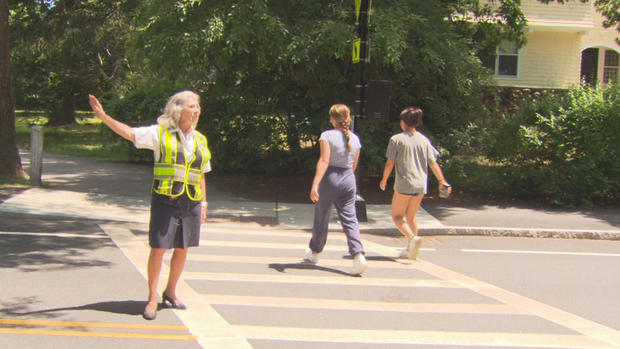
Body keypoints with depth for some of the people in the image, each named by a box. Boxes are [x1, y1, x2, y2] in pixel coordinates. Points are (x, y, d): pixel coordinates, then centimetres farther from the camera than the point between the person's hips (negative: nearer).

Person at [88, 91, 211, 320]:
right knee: (158, 248, -4)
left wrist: (203, 202, 13)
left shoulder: (200, 141, 14)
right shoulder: (160, 133, 1)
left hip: (191, 203, 4)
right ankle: (152, 298, 8)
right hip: (165, 200, -4)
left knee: (182, 250, 9)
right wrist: (102, 115, -16)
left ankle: (170, 292, 27)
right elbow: (128, 133, -5)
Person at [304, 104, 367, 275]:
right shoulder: (355, 138, 6)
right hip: (348, 180, 4)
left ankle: (314, 252, 32)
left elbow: (324, 160, -19)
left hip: (330, 178, -3)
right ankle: (358, 255, -18)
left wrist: (315, 183, -24)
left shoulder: (327, 135, -9)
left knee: (321, 218, 14)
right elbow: (353, 165, 13)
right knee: (350, 219, 0)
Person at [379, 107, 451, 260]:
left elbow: (390, 163, -4)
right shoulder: (424, 140, 7)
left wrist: (384, 180, 9)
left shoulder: (396, 139, -5)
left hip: (403, 184, -5)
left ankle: (412, 238, -17)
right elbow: (433, 163, 5)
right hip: (420, 185, 5)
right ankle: (410, 250, 17)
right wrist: (442, 181, 12)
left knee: (397, 216, 7)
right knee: (411, 217, 17)